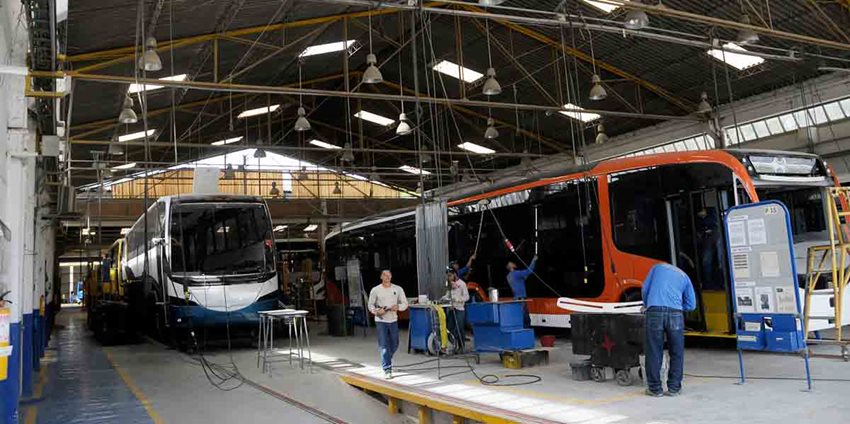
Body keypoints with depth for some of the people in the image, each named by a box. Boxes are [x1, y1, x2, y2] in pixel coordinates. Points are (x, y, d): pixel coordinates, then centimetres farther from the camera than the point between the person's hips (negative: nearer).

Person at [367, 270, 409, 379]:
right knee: (384, 346, -8)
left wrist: (398, 306, -15)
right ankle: (387, 370, -5)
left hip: (393, 320, 3)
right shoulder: (375, 290, -1)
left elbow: (405, 304, 6)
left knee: (394, 345, 13)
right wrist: (376, 311, -16)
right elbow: (370, 305, 4)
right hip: (381, 321, -3)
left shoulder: (398, 289, 3)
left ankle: (386, 361, 40)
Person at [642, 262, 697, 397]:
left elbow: (644, 289, 18)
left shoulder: (658, 267, 26)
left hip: (655, 311, -1)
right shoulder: (684, 276, 27)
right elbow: (691, 304, 22)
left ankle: (655, 388, 9)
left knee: (654, 352, 4)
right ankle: (674, 387, 17)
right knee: (676, 352, 13)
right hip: (675, 313, 1)